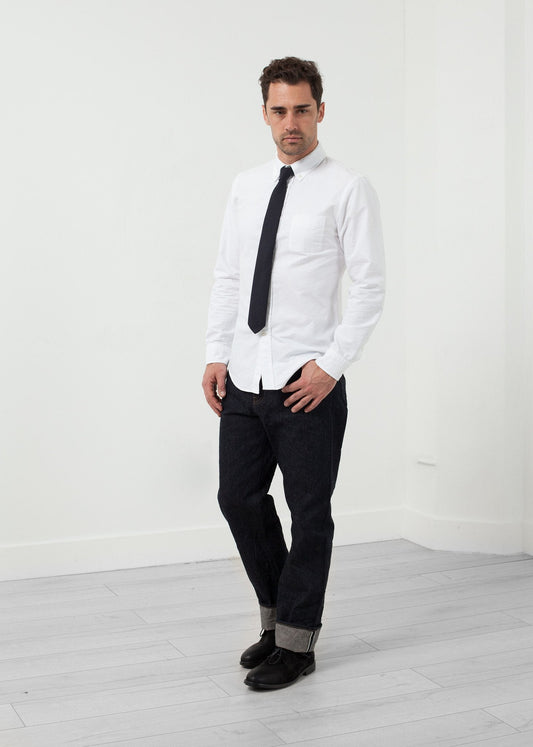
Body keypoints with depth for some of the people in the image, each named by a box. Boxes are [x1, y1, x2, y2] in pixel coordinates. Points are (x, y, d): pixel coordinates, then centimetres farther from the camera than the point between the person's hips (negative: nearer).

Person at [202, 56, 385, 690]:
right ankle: (276, 616, 32)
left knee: (309, 514, 5)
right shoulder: (246, 186, 12)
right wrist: (217, 355, 4)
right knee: (238, 499, 11)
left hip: (308, 383, -5)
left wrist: (330, 366, -13)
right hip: (243, 379, 6)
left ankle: (295, 644, 20)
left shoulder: (347, 189, -4)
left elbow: (370, 287, -7)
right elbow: (227, 277, 13)